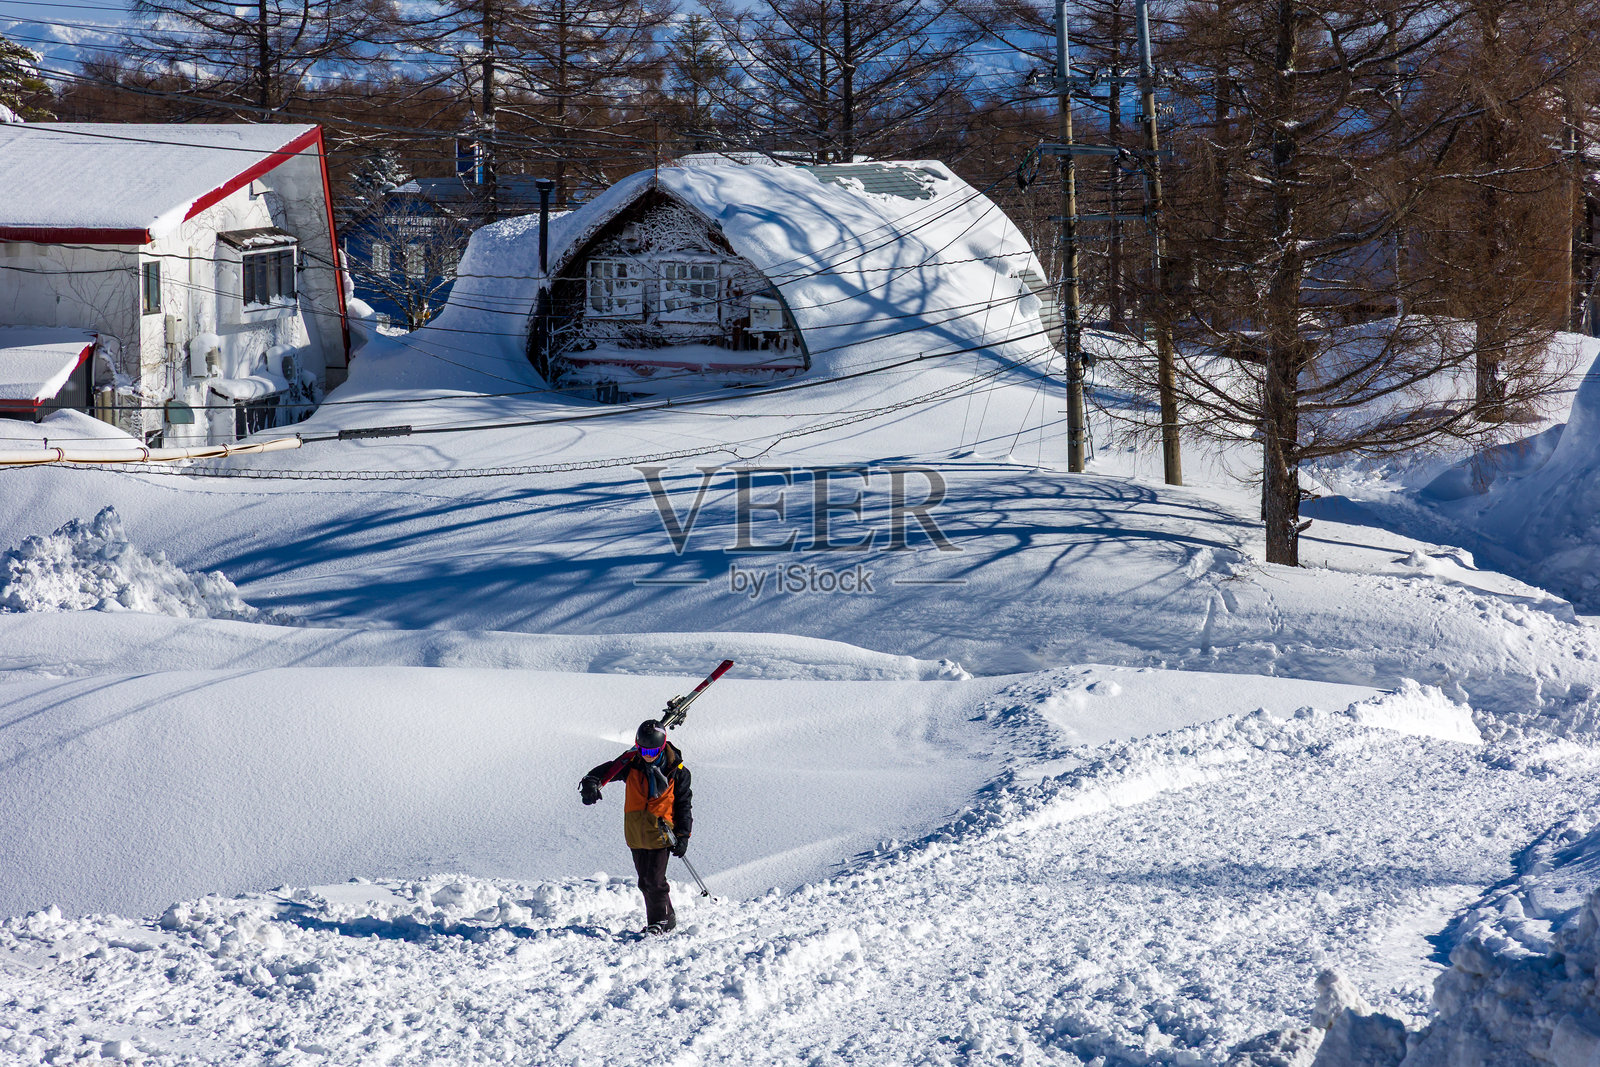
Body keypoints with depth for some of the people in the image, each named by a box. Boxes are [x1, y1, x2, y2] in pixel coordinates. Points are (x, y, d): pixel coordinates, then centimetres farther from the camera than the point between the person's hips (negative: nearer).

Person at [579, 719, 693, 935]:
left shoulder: (677, 771, -6)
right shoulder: (632, 762, -3)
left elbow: (684, 804, 1)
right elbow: (609, 770, -13)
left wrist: (683, 836, -3)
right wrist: (592, 782, -36)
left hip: (661, 830, -4)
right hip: (635, 829, 4)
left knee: (654, 879, -10)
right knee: (645, 881, 10)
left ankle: (660, 919, 8)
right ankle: (667, 917, 25)